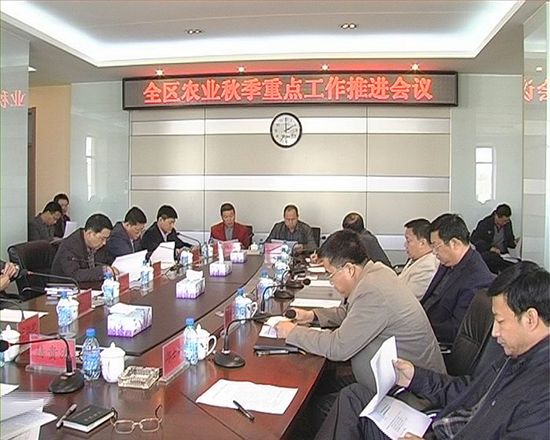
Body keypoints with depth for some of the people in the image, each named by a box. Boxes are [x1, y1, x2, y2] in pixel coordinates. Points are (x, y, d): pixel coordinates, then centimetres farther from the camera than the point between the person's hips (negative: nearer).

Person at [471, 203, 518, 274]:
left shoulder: (508, 223, 10)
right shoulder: (485, 223, -4)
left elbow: (509, 240, 21)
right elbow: (474, 239, -8)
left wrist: (514, 242, -4)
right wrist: (490, 248, -20)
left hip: (503, 254, 3)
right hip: (487, 253, -3)